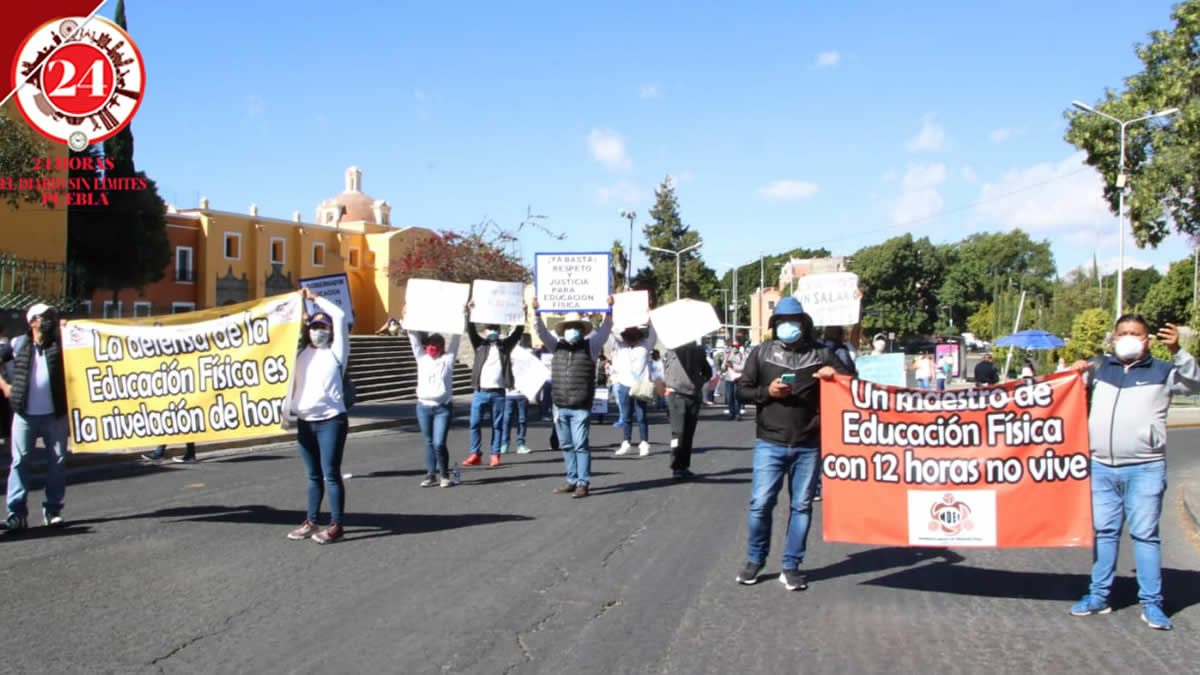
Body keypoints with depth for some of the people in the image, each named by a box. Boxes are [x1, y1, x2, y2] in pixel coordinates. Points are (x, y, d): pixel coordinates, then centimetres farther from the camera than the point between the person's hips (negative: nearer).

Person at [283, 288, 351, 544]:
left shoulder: (336, 353, 0)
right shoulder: (303, 354, 14)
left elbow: (340, 317, -8)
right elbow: (294, 383, 15)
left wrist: (316, 298, 1)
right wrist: (287, 409, 4)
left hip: (331, 420, -5)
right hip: (305, 422, 5)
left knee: (330, 474, -4)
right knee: (313, 475, 13)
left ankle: (336, 525, 1)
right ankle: (311, 522, 20)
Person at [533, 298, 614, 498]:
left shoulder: (590, 345, 3)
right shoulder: (557, 345, 11)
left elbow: (604, 330, -7)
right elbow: (542, 332, 2)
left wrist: (609, 310, -21)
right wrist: (537, 313, -13)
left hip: (581, 408, -4)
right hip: (560, 406, 4)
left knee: (580, 445, -6)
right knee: (566, 446, 10)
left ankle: (583, 483, -2)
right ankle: (572, 480, 19)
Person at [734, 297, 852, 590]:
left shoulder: (821, 353, 4)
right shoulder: (762, 352, 4)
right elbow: (742, 389, 7)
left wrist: (835, 375, -12)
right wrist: (767, 392, -11)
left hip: (808, 446, 1)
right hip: (770, 444, -1)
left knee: (801, 506, 6)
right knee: (760, 503, -2)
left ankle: (791, 567, 18)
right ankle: (754, 560, 19)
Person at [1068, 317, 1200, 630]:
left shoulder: (1162, 371, 7)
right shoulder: (1099, 367, 14)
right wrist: (1075, 372, 2)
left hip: (1145, 469, -3)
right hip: (1101, 468, 3)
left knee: (1145, 534, -1)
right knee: (1103, 532, 9)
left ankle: (1151, 603, 5)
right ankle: (1099, 596, 16)